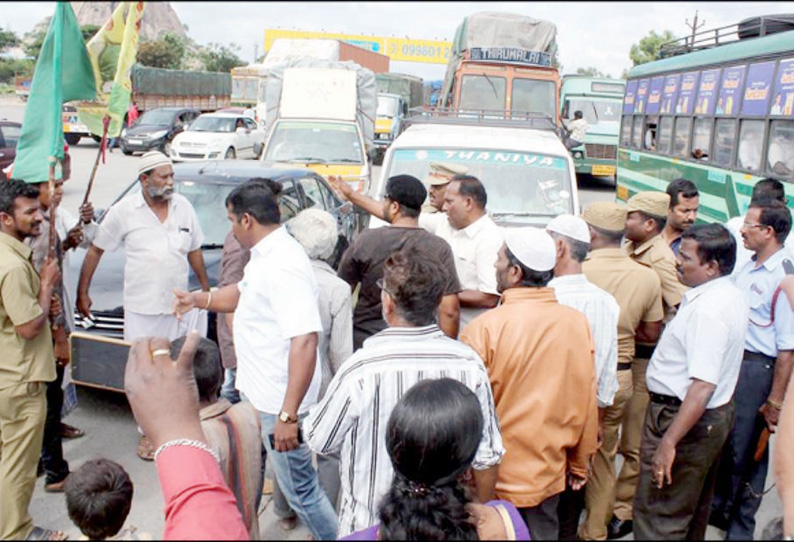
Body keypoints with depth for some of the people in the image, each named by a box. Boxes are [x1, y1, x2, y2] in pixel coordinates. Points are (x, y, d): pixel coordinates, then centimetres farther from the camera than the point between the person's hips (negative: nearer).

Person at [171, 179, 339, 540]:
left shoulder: (283, 264, -26)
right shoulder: (265, 254, 6)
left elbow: (305, 341, -32)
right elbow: (244, 294, 26)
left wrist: (288, 414, -32)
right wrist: (197, 299, 29)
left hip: (277, 403, -10)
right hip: (258, 393, 10)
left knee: (300, 488, 4)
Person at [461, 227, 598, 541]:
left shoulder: (485, 328, -20)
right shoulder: (578, 323, -9)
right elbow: (585, 400, -1)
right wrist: (579, 464, 14)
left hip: (492, 482, -3)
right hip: (549, 477, 4)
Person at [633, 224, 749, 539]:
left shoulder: (707, 310, -27)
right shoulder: (733, 296, 6)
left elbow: (703, 386, -31)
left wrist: (668, 442, -30)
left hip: (686, 418, -11)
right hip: (717, 415, 11)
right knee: (695, 509, 25)